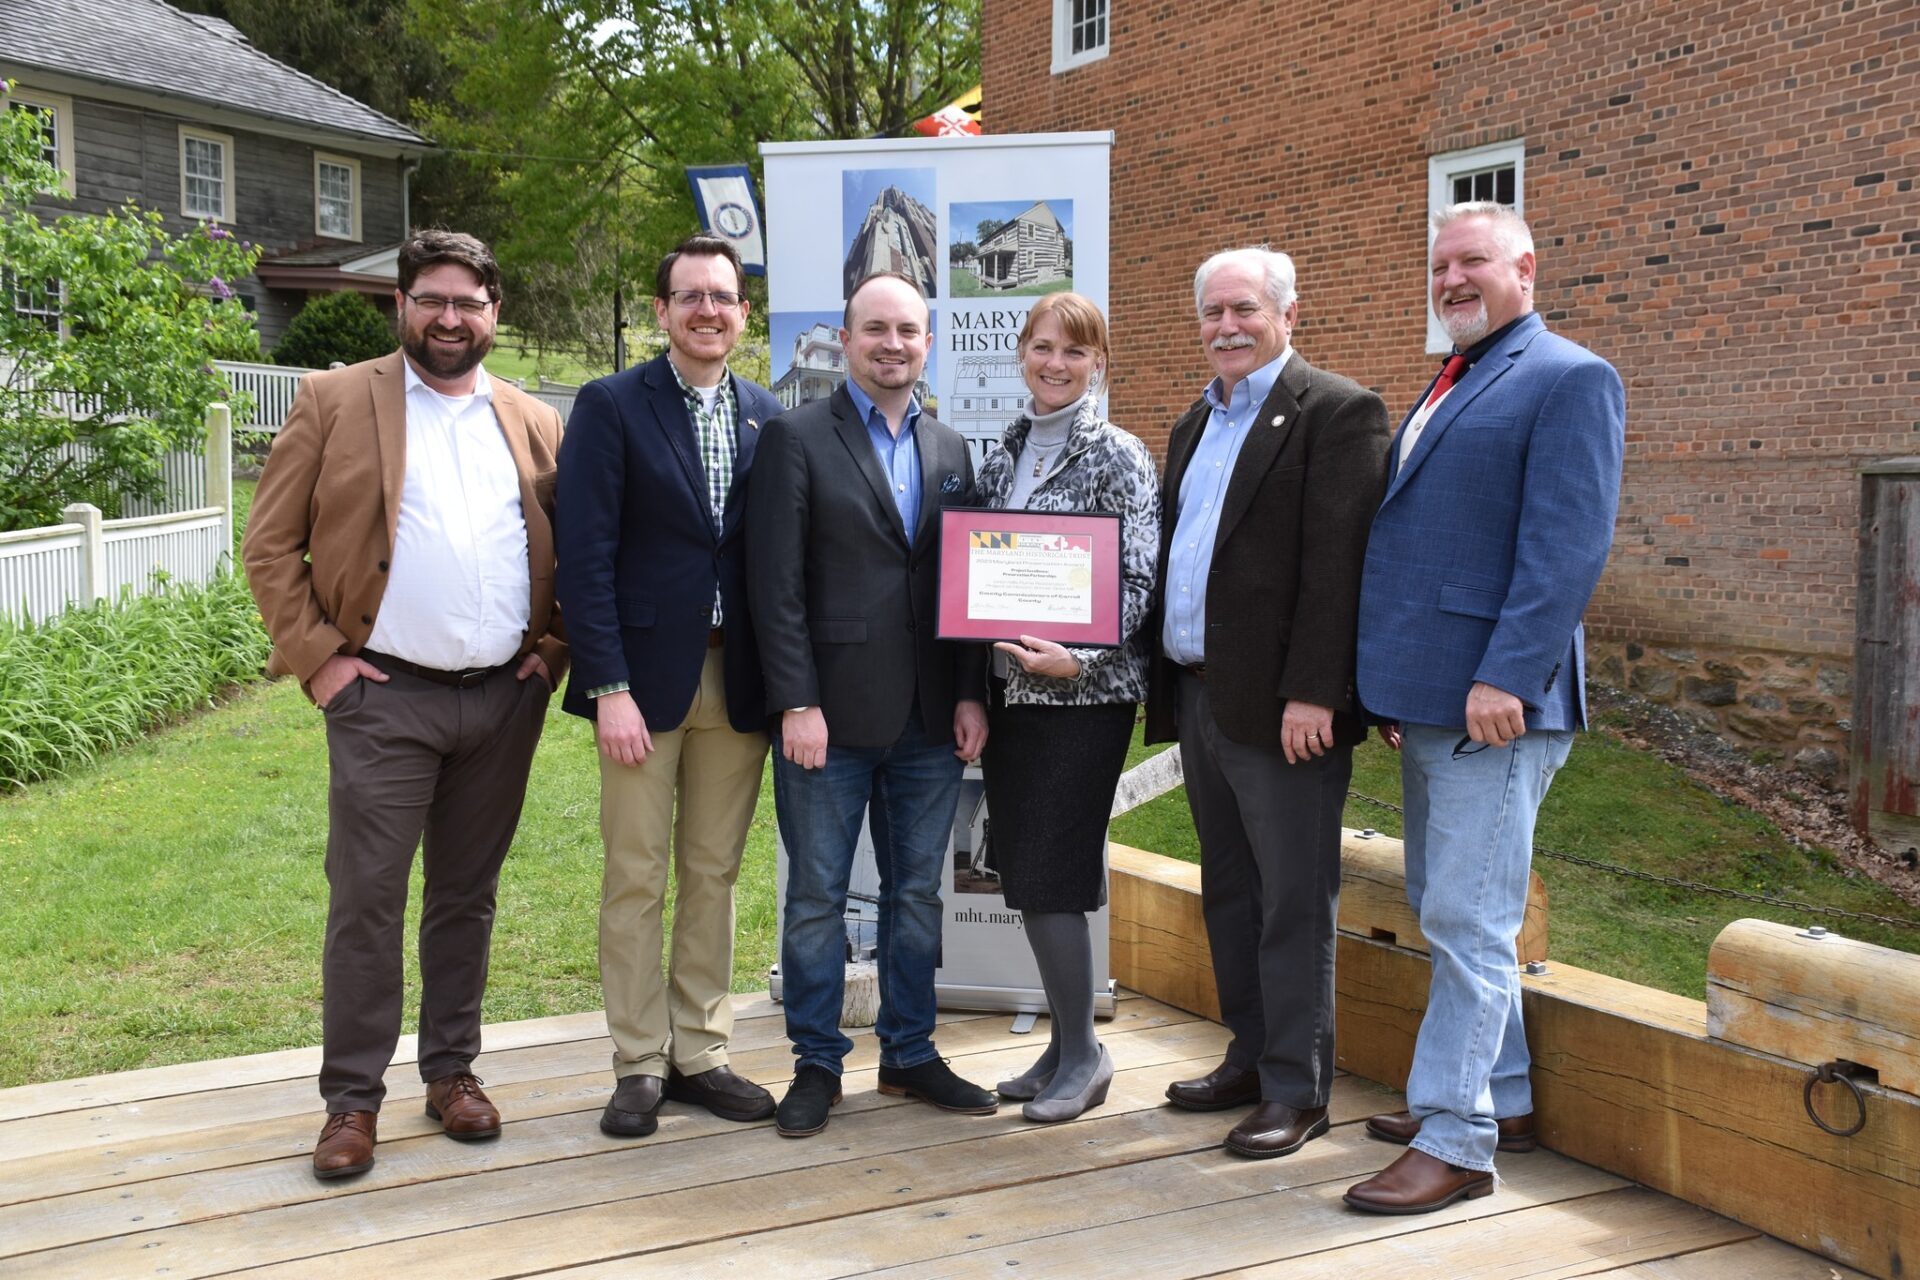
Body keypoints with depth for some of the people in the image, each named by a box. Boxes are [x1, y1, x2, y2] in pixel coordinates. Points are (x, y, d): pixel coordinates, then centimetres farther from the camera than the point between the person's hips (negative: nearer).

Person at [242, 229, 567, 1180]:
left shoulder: (534, 424, 11)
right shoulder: (334, 402, 2)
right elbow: (270, 546, 0)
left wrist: (553, 648, 4)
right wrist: (317, 658, -7)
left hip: (504, 700, 3)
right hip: (384, 699, -3)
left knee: (467, 896, 12)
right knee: (365, 903, 0)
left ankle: (452, 1070, 25)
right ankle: (352, 1098, 11)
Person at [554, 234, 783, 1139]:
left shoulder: (767, 418, 9)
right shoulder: (611, 406, -3)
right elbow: (584, 557, -8)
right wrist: (609, 687, -14)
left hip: (738, 680, 4)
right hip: (644, 675, -3)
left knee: (714, 875, 11)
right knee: (636, 877, 3)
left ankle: (699, 1054, 22)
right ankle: (639, 1065, 15)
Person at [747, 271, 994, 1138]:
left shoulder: (949, 449, 12)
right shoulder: (796, 438, -3)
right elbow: (776, 584, -9)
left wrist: (971, 694, 3)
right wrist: (797, 703, -14)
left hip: (930, 719, 5)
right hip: (831, 713, -4)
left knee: (917, 892, 13)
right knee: (817, 895, 5)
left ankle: (909, 1053, 26)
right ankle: (816, 1064, 19)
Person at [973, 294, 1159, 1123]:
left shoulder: (1119, 458, -6)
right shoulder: (1001, 456, 12)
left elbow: (1139, 582, -11)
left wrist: (1077, 658, -24)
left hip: (1083, 693, -6)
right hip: (1009, 689, 6)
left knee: (1050, 875, -5)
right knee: (1025, 873, 10)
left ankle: (1083, 1055, 11)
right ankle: (1063, 1044, 24)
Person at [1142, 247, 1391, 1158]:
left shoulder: (1336, 413, -8)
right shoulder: (1195, 424, 18)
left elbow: (1337, 564, -16)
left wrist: (1312, 694, -21)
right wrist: (1163, 684, 13)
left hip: (1280, 706, -8)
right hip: (1198, 697, 8)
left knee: (1293, 903, 0)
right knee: (1228, 894, 16)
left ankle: (1297, 1089, 10)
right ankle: (1252, 1057, 29)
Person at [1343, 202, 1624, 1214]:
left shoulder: (1570, 380, -8)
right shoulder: (1445, 389, 20)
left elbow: (1568, 546, -17)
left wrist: (1507, 677, -24)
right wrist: (1394, 680, 17)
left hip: (1494, 701, -10)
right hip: (1426, 701, 10)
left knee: (1469, 921, -6)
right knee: (1444, 912, 16)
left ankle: (1456, 1138, 2)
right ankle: (1502, 1097, 30)